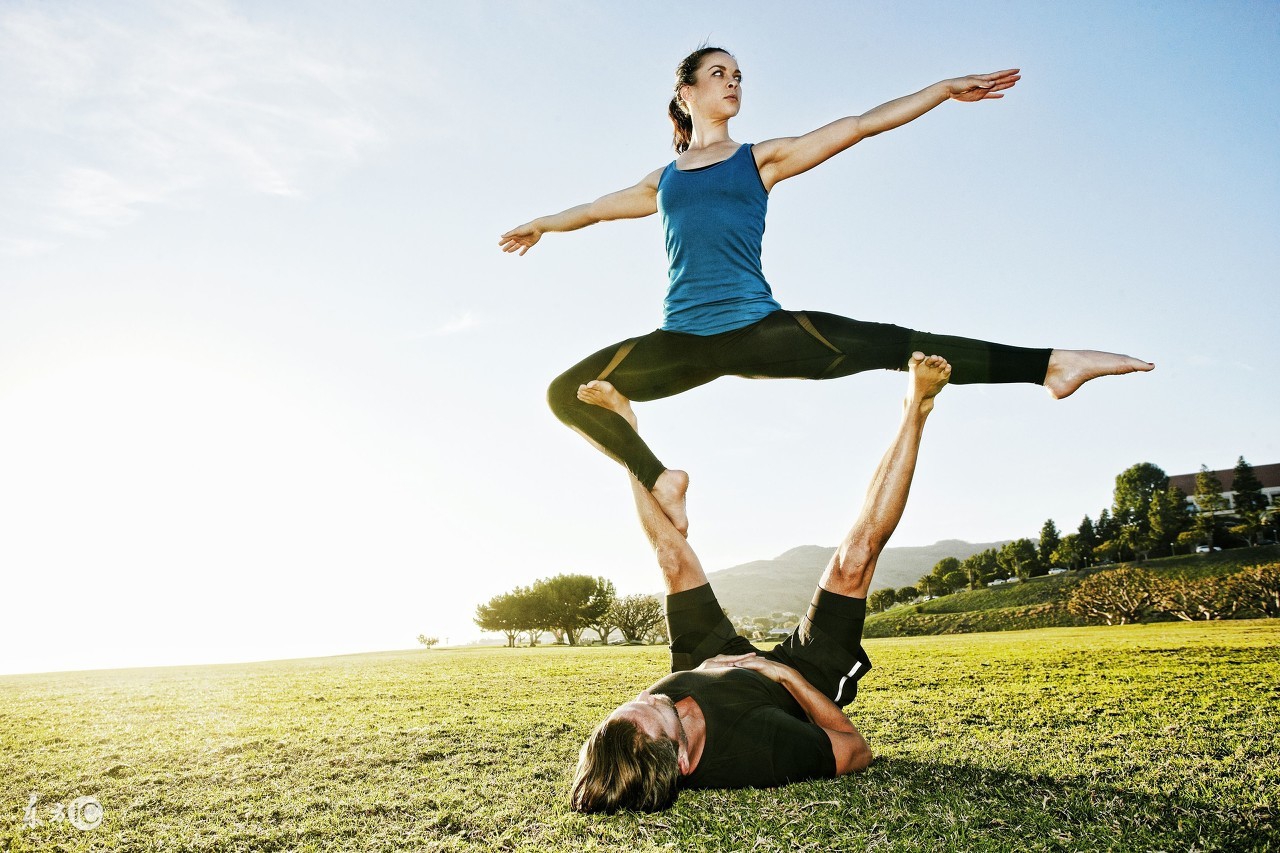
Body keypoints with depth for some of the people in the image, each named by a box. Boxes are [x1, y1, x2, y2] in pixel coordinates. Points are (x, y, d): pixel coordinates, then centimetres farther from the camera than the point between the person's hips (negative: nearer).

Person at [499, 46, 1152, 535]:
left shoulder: (761, 159, 14)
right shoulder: (663, 180, 20)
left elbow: (859, 126, 12)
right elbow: (602, 206, 37)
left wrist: (945, 88, 9)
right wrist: (545, 224, 52)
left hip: (757, 330, -2)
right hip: (682, 341, 3)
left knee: (892, 346, -14)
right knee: (568, 393, -4)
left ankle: (1051, 365, -8)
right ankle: (658, 479, 6)